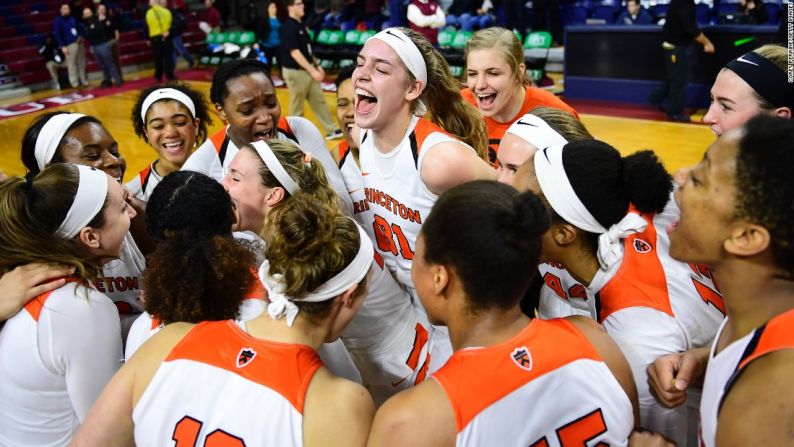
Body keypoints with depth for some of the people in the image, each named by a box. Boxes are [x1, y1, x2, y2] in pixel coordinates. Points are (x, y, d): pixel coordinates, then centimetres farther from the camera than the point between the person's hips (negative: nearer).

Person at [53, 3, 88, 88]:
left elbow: (79, 28, 23)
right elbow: (57, 35, -5)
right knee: (72, 65, -5)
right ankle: (74, 83, 1)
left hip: (79, 43, 5)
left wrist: (81, 37, 2)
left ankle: (84, 81, 18)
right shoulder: (57, 21, 0)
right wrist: (62, 46, -14)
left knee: (82, 64, 9)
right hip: (69, 45, -5)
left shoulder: (73, 18, 17)